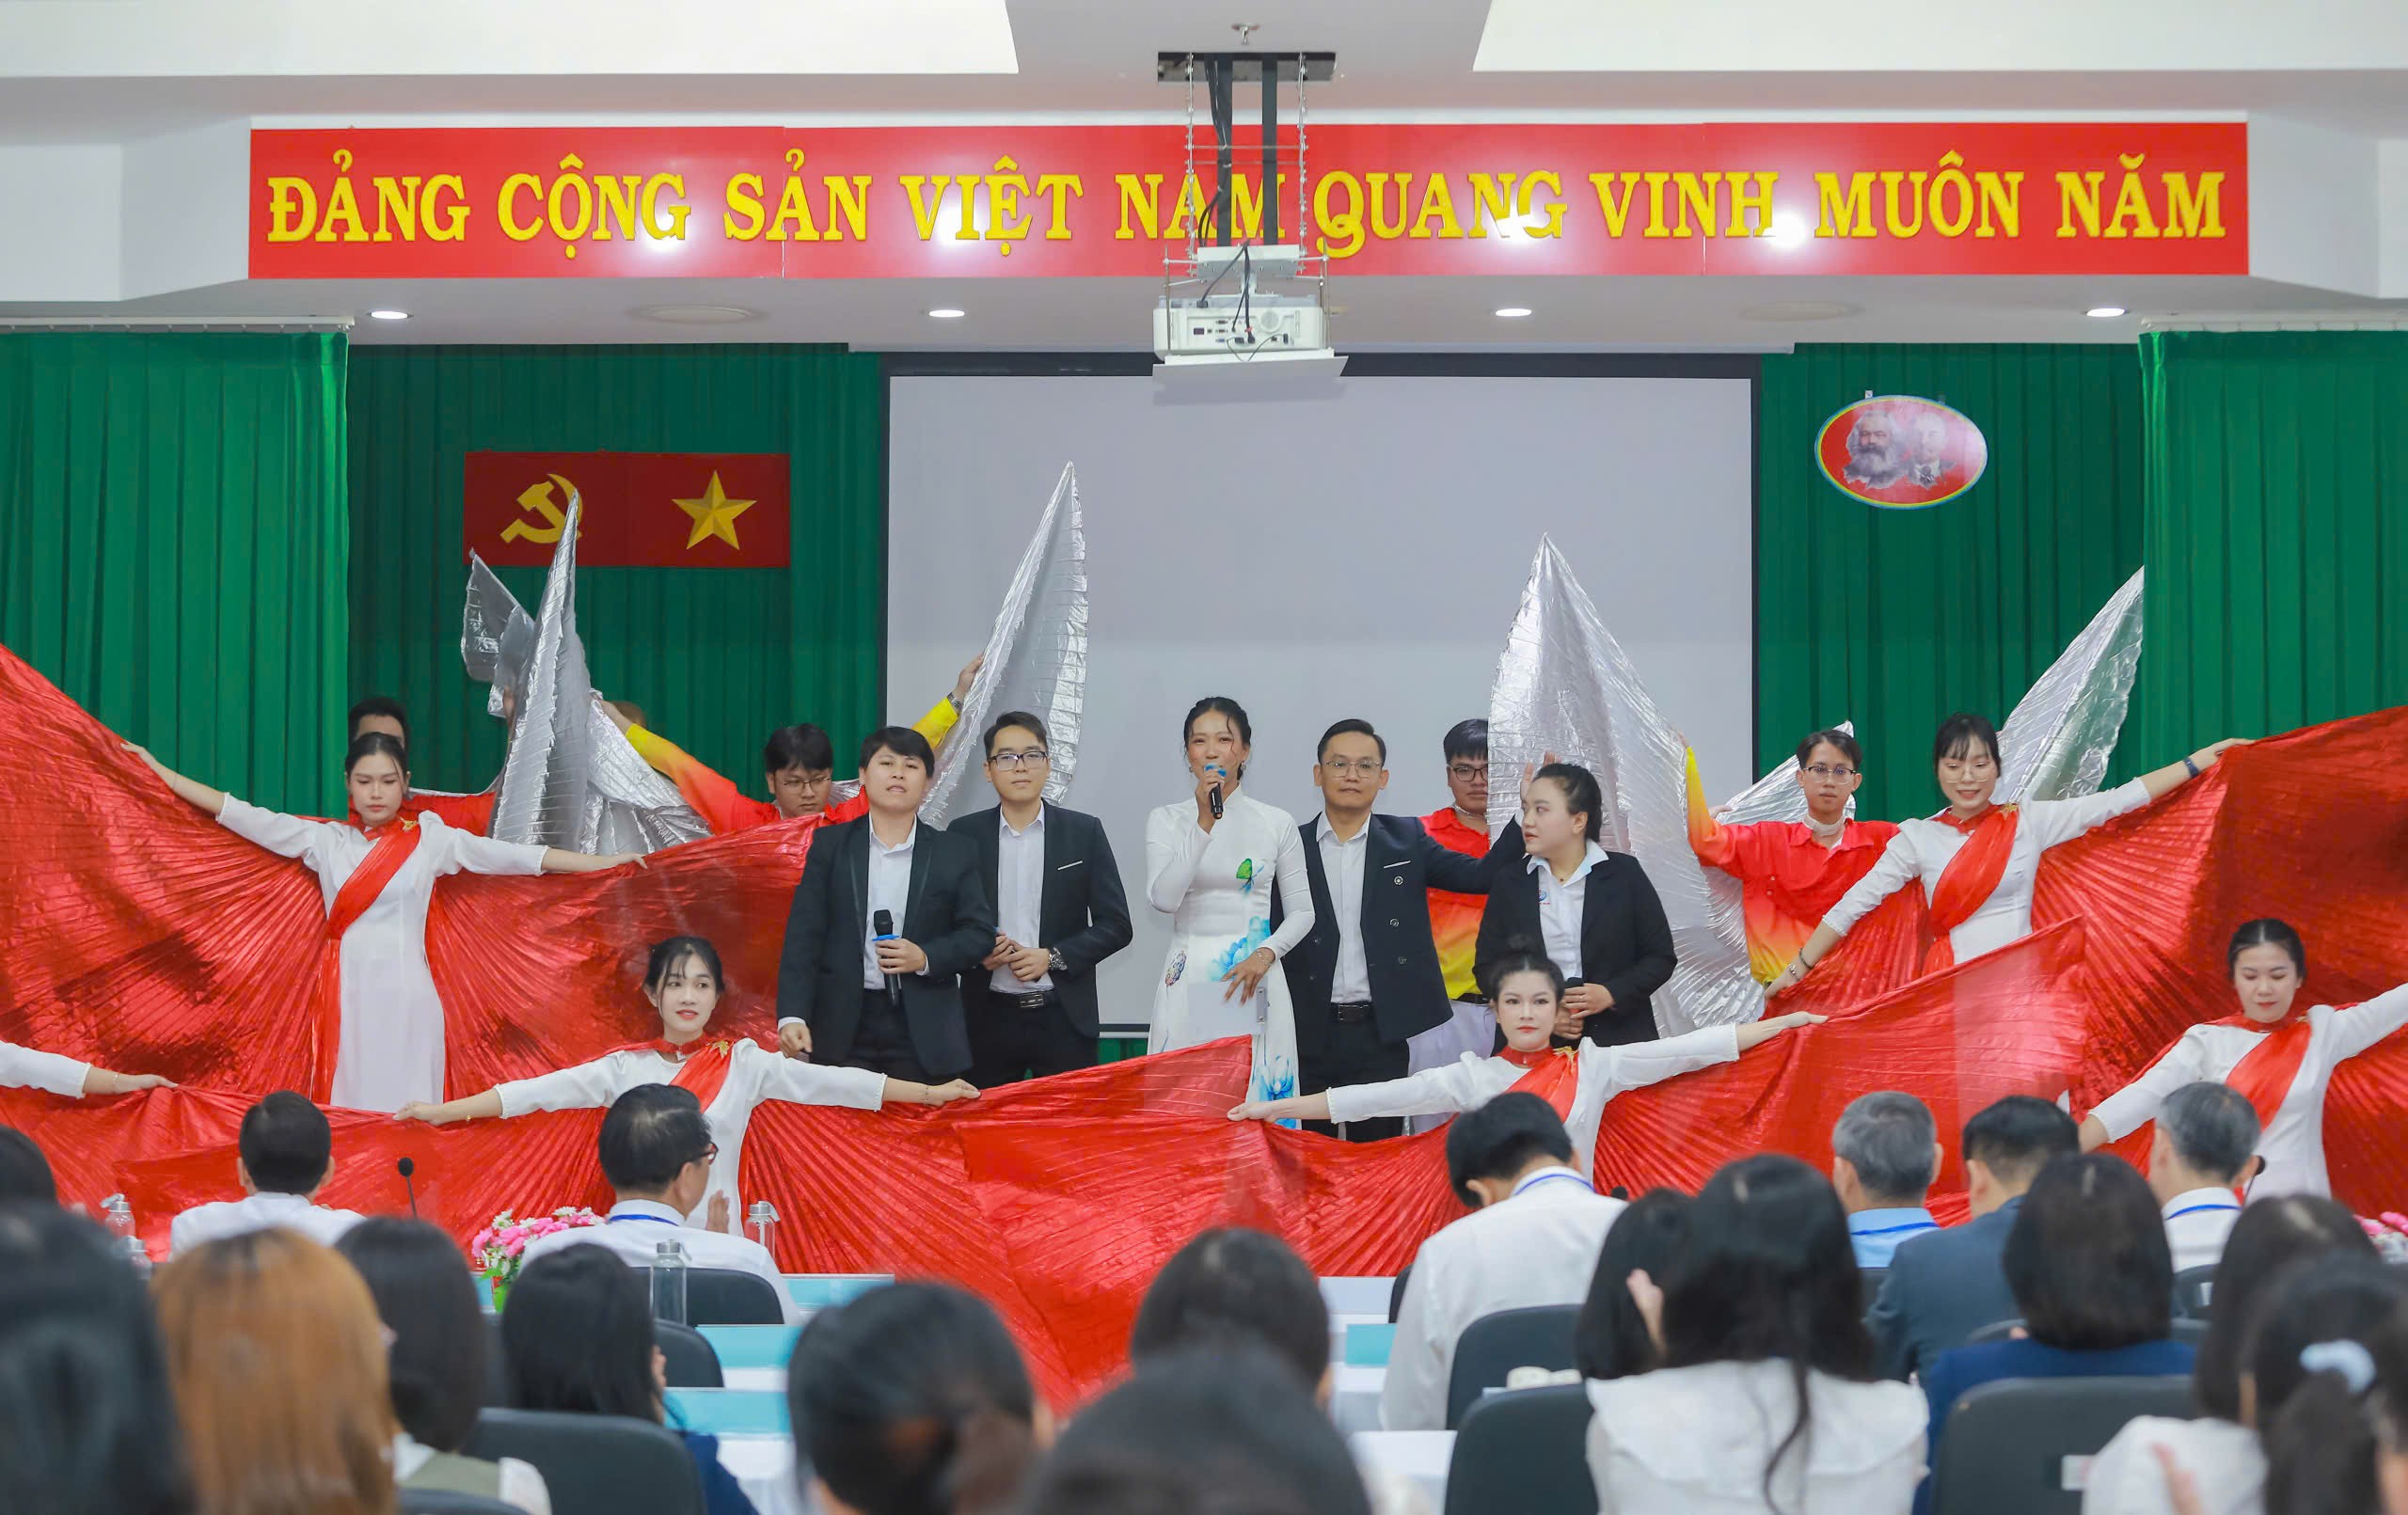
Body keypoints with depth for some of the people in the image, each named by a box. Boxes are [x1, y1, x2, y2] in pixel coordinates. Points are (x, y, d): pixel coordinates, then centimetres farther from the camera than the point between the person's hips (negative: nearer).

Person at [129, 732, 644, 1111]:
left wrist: (605, 863, -1)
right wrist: (155, 770, 7)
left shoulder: (431, 840, 6)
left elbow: (514, 857, 4)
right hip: (346, 995, 1)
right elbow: (240, 816, 9)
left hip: (406, 996, -1)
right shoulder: (324, 841, 9)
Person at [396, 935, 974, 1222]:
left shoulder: (743, 1063, 4)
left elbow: (829, 1082, 1)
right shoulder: (626, 1067, 6)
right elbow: (542, 1091, 4)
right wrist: (441, 1111, 0)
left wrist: (930, 1094, -2)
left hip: (717, 1236, -1)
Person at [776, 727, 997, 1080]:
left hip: (924, 1034, 0)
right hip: (845, 1031, 0)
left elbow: (980, 933, 7)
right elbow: (803, 939, 1)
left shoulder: (955, 853, 8)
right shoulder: (830, 847, 7)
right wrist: (792, 1016, -12)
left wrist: (926, 958, -12)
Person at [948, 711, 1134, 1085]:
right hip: (989, 1018, 1)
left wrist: (1053, 958, -10)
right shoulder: (965, 834, 6)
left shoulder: (1084, 832, 4)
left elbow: (1115, 925, 3)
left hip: (1063, 1018, -1)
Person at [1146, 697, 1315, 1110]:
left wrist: (1265, 955, -11)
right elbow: (1163, 898, -10)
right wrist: (1204, 823, -13)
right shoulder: (1166, 821, 4)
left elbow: (1302, 911, 7)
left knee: (1257, 1093, -4)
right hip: (1188, 981, 0)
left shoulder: (1277, 824, 5)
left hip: (1254, 975, 0)